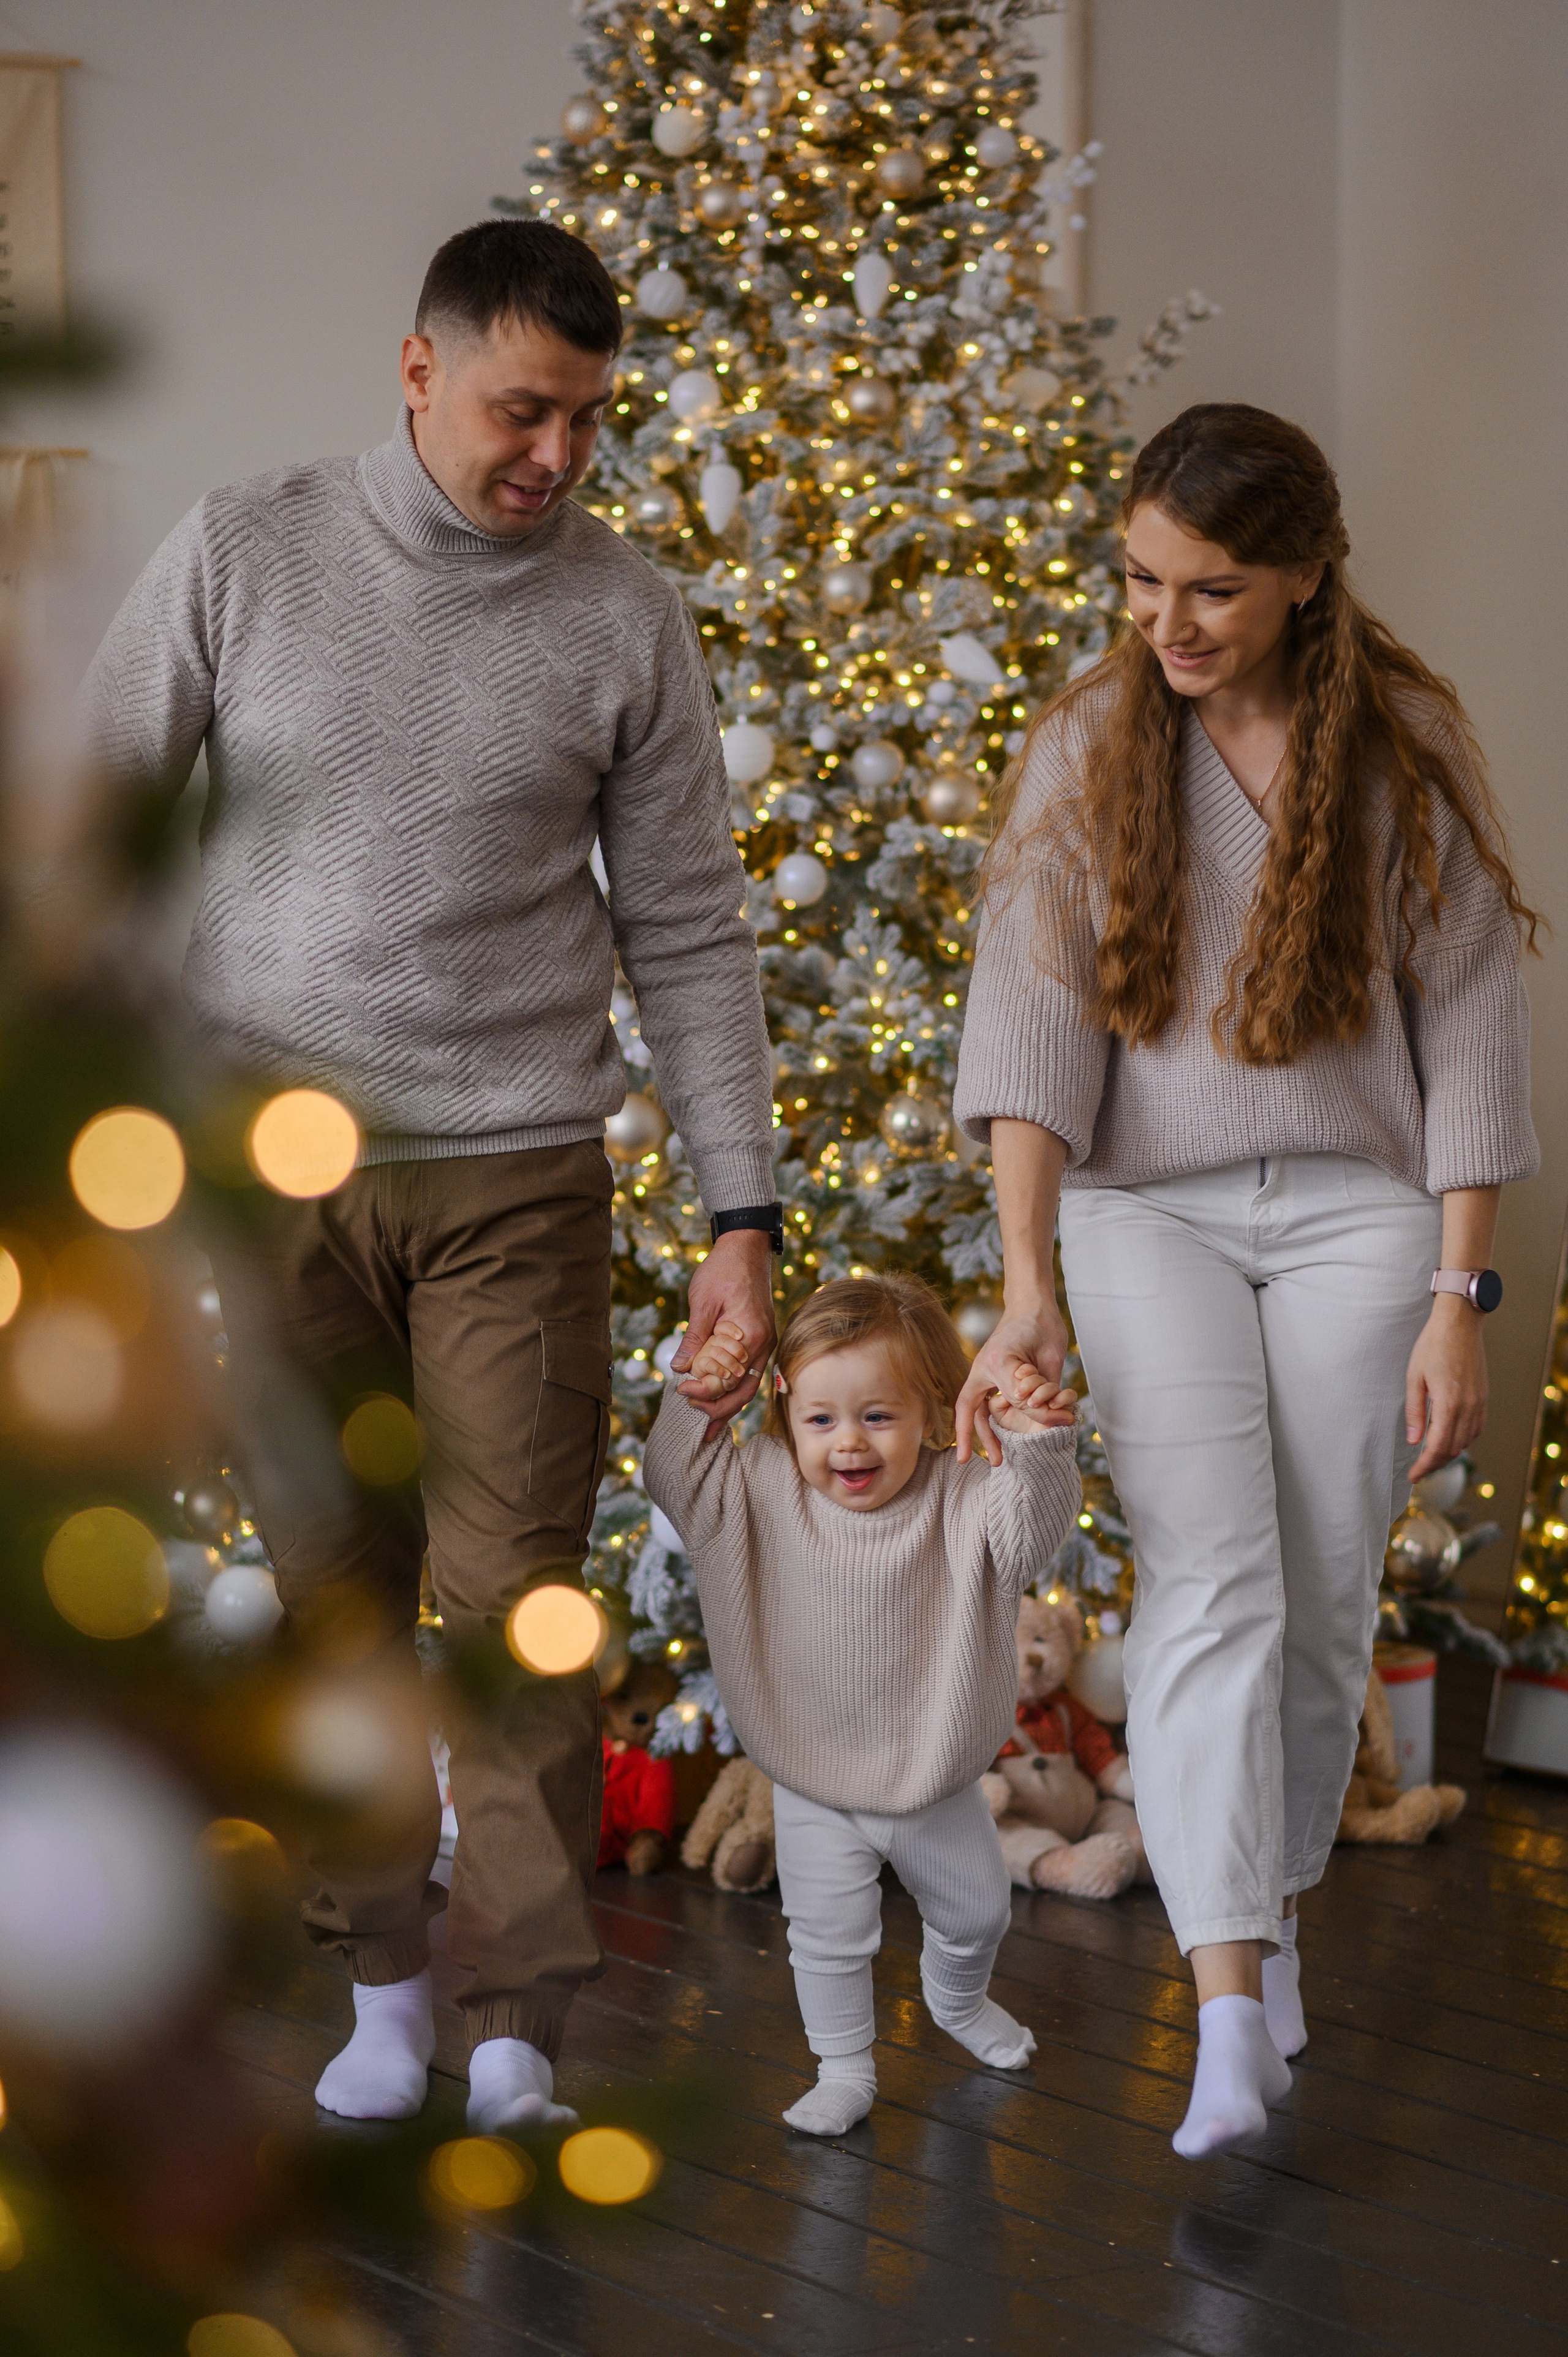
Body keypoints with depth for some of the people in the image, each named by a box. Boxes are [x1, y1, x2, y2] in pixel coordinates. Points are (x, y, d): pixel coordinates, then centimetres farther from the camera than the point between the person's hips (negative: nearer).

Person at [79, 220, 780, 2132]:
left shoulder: (624, 616, 0)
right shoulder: (243, 556, -1)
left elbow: (688, 935, 3)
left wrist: (741, 1217, -1)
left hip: (518, 1173, 0)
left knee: (513, 1597, -2)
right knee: (335, 1590, 7)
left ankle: (520, 2022, 8)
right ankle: (381, 1977, 21)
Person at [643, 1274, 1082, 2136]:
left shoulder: (960, 1501, -18)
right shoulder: (766, 1491, -12)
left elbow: (1029, 1536, -33)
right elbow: (677, 1484, -8)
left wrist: (1037, 1451, -50)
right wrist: (696, 1409, -23)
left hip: (937, 1781, 1)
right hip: (814, 1789, -1)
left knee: (974, 1913, 22)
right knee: (828, 1936, 1)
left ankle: (957, 2000, 53)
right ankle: (844, 2071, 23)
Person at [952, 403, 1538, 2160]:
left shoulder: (1404, 743, -2)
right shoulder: (1089, 744, -2)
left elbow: (1467, 1021, -1)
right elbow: (1033, 1018, -10)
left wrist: (1459, 1295, -5)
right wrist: (1026, 1288, -20)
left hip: (1357, 1206, 1)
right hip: (1149, 1206, -1)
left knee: (1325, 1600, 5)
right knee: (1209, 1582, -14)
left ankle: (1275, 1906, 28)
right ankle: (1230, 2010, -19)